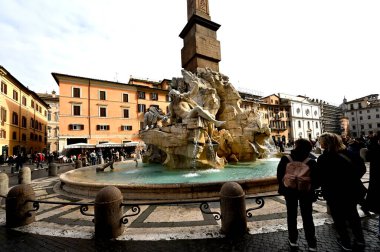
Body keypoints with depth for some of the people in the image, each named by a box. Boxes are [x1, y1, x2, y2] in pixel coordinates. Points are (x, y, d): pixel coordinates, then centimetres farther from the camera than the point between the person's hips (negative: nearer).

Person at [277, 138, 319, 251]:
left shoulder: (285, 159, -17)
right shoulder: (311, 162, -15)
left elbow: (279, 176, -10)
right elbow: (317, 180, -11)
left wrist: (282, 187, 5)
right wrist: (311, 188, 9)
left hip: (289, 191, 0)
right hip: (306, 192, 0)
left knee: (291, 215, 17)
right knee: (307, 217, 16)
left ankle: (293, 240, 30)